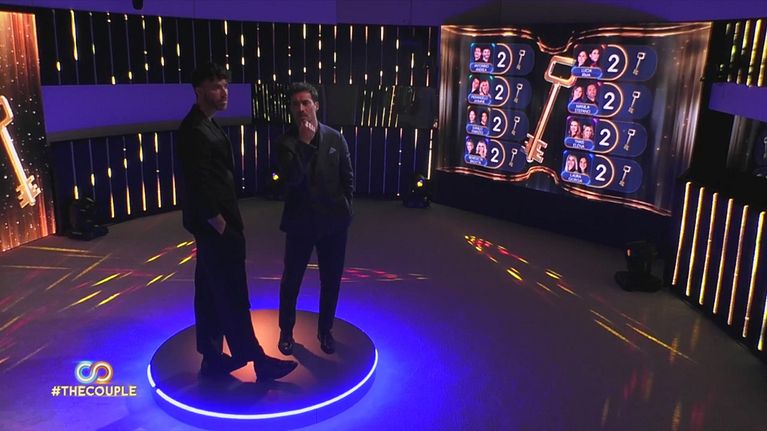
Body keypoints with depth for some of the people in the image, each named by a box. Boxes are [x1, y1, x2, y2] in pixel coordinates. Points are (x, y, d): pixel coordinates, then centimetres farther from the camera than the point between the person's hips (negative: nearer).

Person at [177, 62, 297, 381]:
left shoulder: (206, 125, 14)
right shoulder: (195, 130, -18)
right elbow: (199, 186, -22)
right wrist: (220, 225, -18)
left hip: (214, 225, 10)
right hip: (214, 226, -10)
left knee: (210, 293, 15)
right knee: (232, 296, -1)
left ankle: (212, 357, 26)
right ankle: (257, 360, 9)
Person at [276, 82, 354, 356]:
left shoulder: (335, 138, 0)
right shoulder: (286, 142, -6)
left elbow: (348, 178, 7)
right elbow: (291, 178, -22)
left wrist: (344, 208, 4)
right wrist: (304, 142, -25)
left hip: (333, 222, 2)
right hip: (300, 222, -2)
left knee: (331, 281, 11)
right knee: (291, 280, 10)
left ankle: (325, 330, 31)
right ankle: (286, 331, 30)